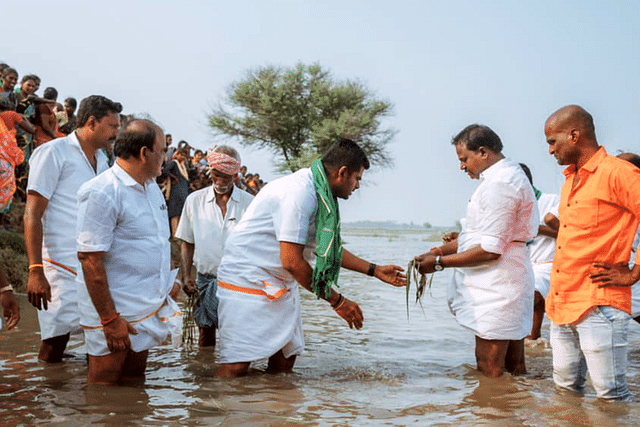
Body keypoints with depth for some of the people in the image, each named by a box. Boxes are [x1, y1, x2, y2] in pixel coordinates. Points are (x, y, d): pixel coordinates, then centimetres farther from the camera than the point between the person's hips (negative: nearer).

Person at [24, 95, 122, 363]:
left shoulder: (101, 160, 18)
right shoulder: (53, 153, -5)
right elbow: (32, 215, -10)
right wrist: (35, 271, -19)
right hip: (63, 268, -7)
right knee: (57, 336, -7)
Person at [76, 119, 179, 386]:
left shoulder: (151, 187, 12)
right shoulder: (101, 193, -18)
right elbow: (89, 258, -21)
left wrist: (166, 284, 20)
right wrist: (109, 319, -22)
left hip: (150, 308, 9)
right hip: (116, 313, -8)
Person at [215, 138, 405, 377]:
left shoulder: (319, 195, 9)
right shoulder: (299, 192, -22)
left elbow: (330, 251, 23)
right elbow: (292, 261, -25)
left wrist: (375, 271, 24)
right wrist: (337, 301, -17)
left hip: (279, 286, 10)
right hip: (247, 283, -10)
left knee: (284, 362, 5)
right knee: (236, 367, -15)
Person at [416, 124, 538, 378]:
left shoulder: (499, 185, -18)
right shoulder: (510, 176, 17)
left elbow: (490, 250, -21)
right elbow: (482, 235, 22)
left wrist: (440, 262, -12)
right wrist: (443, 249, 12)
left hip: (496, 288, -11)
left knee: (489, 373, -8)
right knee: (514, 369, 14)